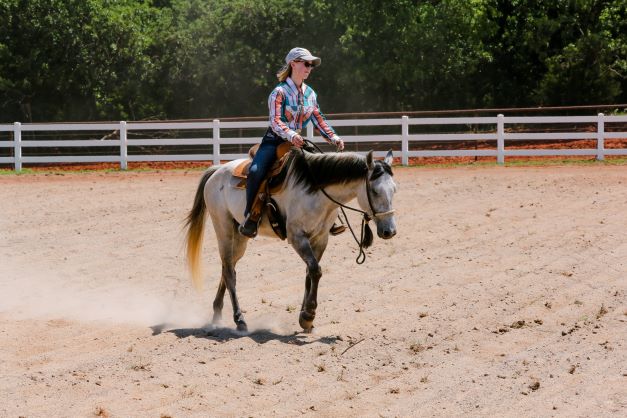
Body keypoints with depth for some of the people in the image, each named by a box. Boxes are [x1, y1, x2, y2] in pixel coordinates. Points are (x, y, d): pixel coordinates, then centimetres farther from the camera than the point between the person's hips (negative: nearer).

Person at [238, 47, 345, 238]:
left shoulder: (310, 93, 10)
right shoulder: (280, 92, -9)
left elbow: (319, 121, 14)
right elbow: (275, 122, -20)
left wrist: (334, 138, -1)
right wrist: (291, 135, -38)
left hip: (298, 142, 6)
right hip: (274, 141, -6)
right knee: (255, 171, -32)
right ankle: (250, 218, -21)